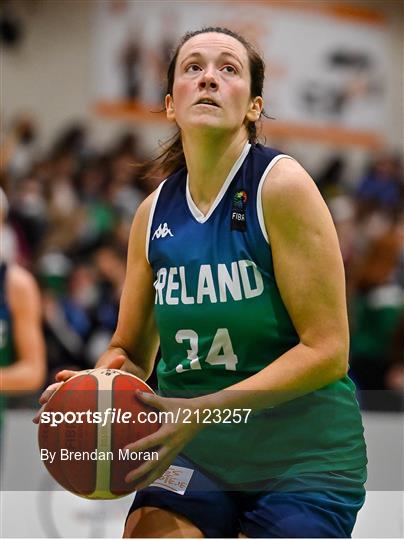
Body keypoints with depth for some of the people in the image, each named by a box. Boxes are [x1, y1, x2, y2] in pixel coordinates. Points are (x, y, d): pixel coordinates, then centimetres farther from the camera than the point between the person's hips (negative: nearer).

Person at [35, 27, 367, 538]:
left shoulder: (282, 186, -12)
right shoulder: (153, 213, 4)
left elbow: (327, 351, -16)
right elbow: (129, 352, 14)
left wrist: (204, 410, -24)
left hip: (301, 456, -3)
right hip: (194, 455, 4)